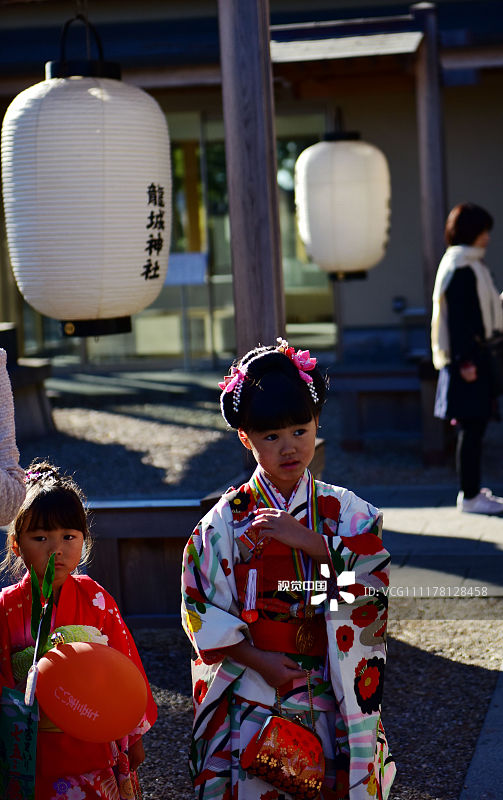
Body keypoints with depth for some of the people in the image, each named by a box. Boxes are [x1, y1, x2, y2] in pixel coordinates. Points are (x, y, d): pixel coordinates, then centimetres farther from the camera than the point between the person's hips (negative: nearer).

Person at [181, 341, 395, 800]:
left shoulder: (348, 514, 1)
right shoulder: (227, 520, -3)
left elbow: (372, 594, -9)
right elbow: (201, 611, -3)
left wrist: (312, 545, -18)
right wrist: (259, 660, -13)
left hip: (332, 697, 1)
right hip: (254, 694, -1)